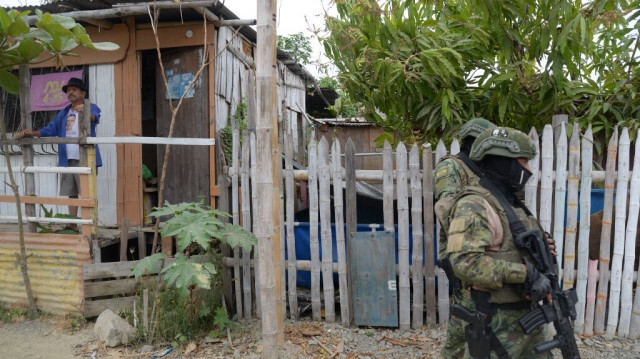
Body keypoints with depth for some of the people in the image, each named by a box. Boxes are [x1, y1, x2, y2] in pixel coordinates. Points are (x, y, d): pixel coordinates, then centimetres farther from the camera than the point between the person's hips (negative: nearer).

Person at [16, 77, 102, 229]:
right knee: (71, 194, 11)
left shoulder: (91, 108, -1)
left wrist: (84, 111, -46)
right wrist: (33, 133, -4)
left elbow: (95, 118, -24)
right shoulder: (63, 113, 18)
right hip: (67, 160, 7)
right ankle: (73, 227, 18)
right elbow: (51, 129, 13)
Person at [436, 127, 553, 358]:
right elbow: (464, 262, -31)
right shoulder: (474, 205, -19)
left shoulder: (511, 203, 12)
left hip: (527, 315, 10)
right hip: (497, 322, -9)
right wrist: (525, 274, -27)